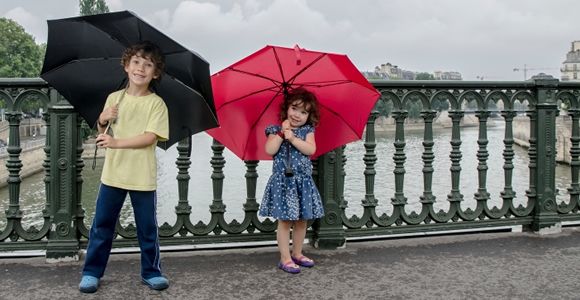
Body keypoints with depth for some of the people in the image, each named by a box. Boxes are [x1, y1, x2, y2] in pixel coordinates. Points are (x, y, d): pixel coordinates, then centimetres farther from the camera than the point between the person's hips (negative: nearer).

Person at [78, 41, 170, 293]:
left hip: (143, 177, -3)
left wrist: (117, 142, -22)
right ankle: (92, 272, 21)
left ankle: (151, 271, 23)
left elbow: (150, 137, -16)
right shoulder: (114, 98, 6)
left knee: (147, 228, 8)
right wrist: (102, 121, -8)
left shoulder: (156, 103, -5)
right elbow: (103, 134, 14)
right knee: (102, 225, 9)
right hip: (113, 173, 3)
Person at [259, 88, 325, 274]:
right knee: (284, 220, -1)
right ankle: (285, 259, 6)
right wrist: (282, 133, -15)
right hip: (283, 181, -3)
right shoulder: (276, 130, 0)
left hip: (303, 181, 4)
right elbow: (269, 150, -14)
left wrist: (293, 138, -17)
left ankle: (297, 254, 28)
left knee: (301, 220, 12)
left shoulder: (308, 131, 6)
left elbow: (311, 149, -10)